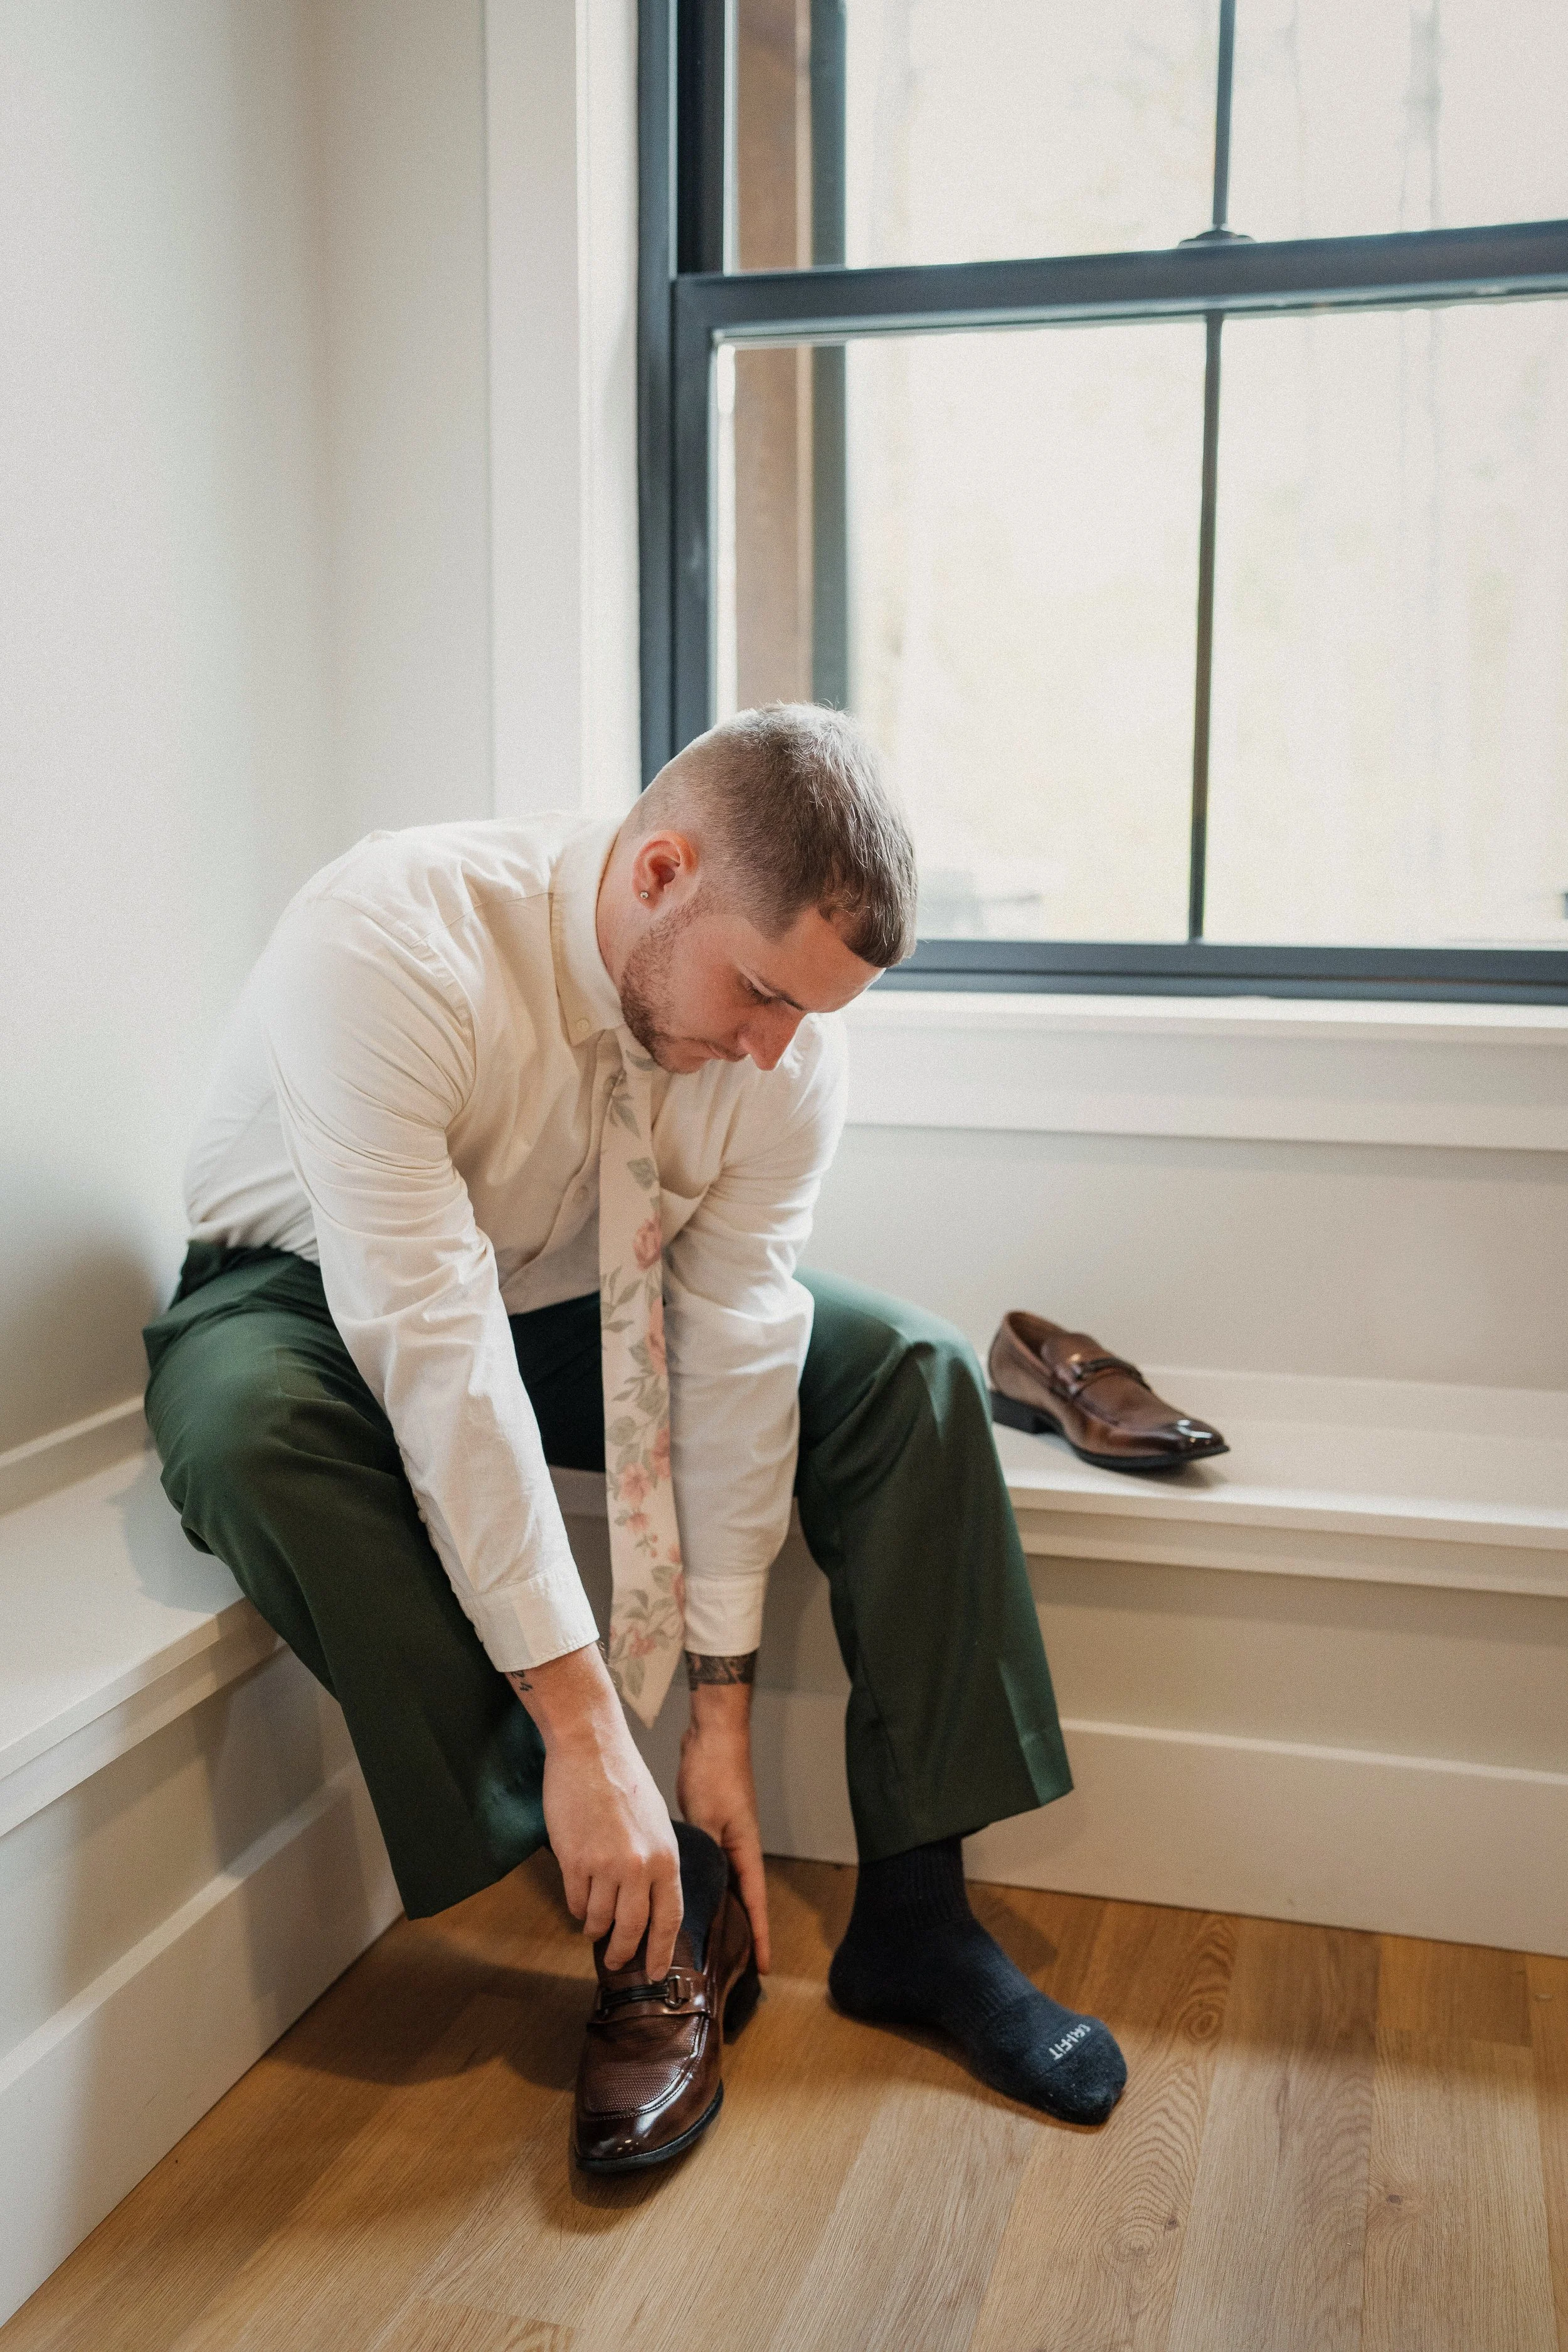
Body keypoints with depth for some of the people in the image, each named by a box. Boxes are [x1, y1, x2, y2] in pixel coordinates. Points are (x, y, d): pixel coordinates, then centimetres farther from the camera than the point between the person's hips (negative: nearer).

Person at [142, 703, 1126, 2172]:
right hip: (321, 1295, -3)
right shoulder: (384, 943, -35)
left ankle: (913, 1922, -9)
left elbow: (735, 1352, -18)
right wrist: (582, 1723, -39)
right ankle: (662, 1913, -25)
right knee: (253, 1430, -38)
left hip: (581, 1301, 4)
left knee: (912, 1373, -15)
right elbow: (431, 1350, -39)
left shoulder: (787, 1033, -20)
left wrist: (720, 1711, -18)